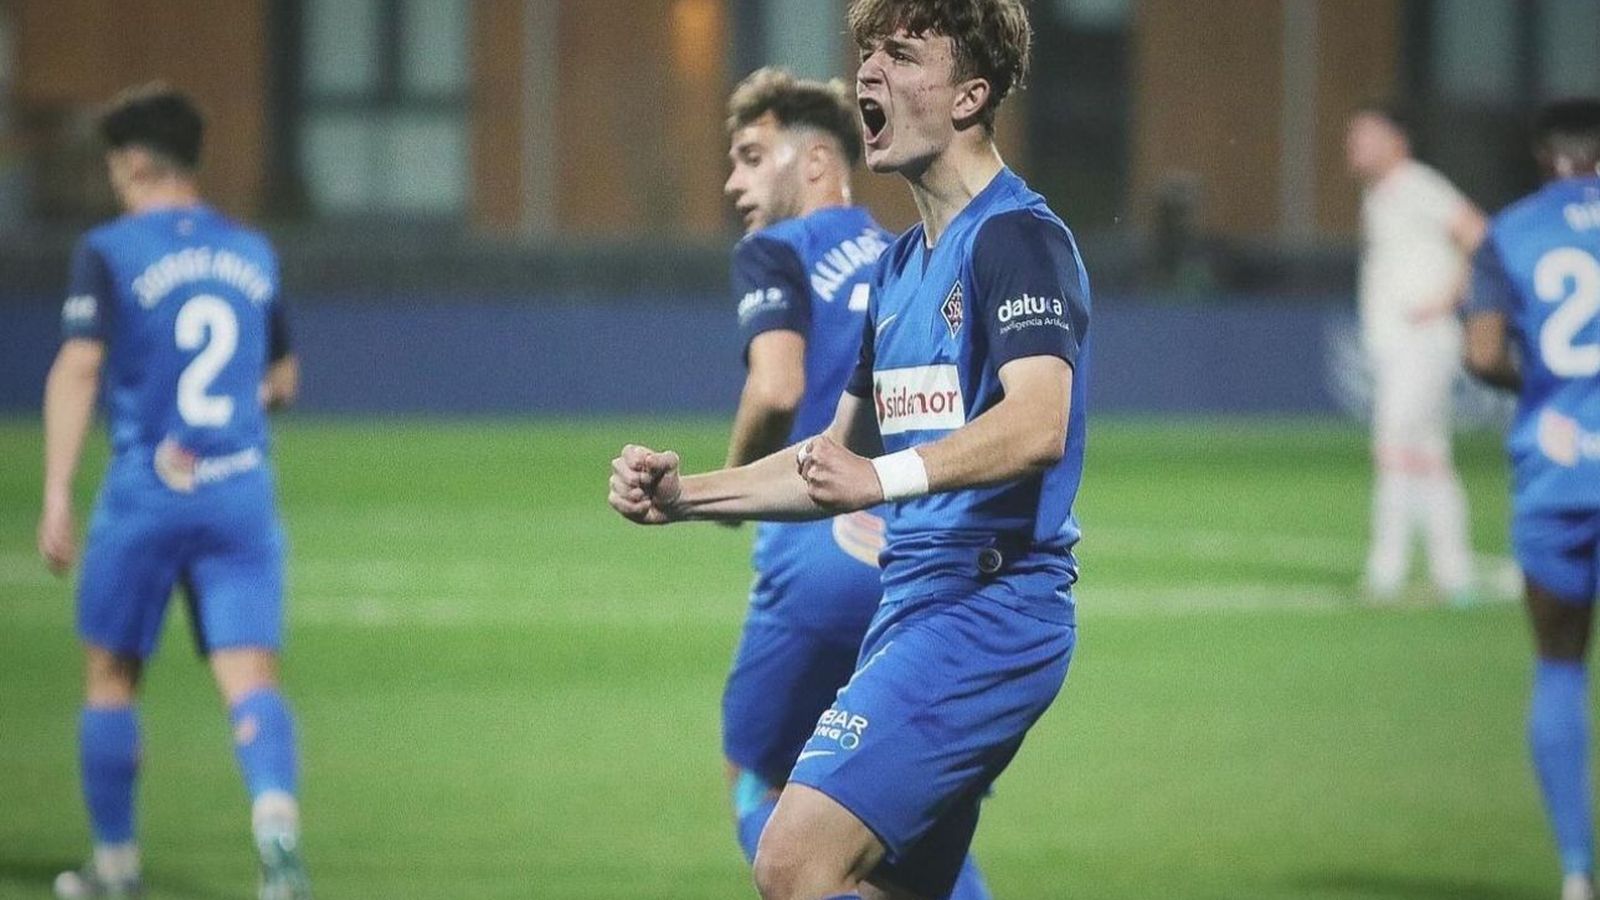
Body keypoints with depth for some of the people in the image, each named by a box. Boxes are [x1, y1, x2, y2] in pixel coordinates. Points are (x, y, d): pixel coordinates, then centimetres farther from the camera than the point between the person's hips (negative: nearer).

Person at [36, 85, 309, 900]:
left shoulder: (109, 252, -4)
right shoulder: (253, 253, 12)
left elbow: (78, 369, -13)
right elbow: (282, 380, 22)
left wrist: (55, 497, -15)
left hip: (145, 495, -3)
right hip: (242, 491, 3)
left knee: (110, 675, 13)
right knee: (250, 676, -5)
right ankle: (276, 813, -32)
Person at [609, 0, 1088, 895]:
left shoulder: (1019, 236, -10)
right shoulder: (901, 266, 20)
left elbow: (1037, 425, -26)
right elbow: (838, 457, 27)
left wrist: (885, 477, -38)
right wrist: (683, 495, 16)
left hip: (990, 610, -10)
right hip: (914, 607, 10)